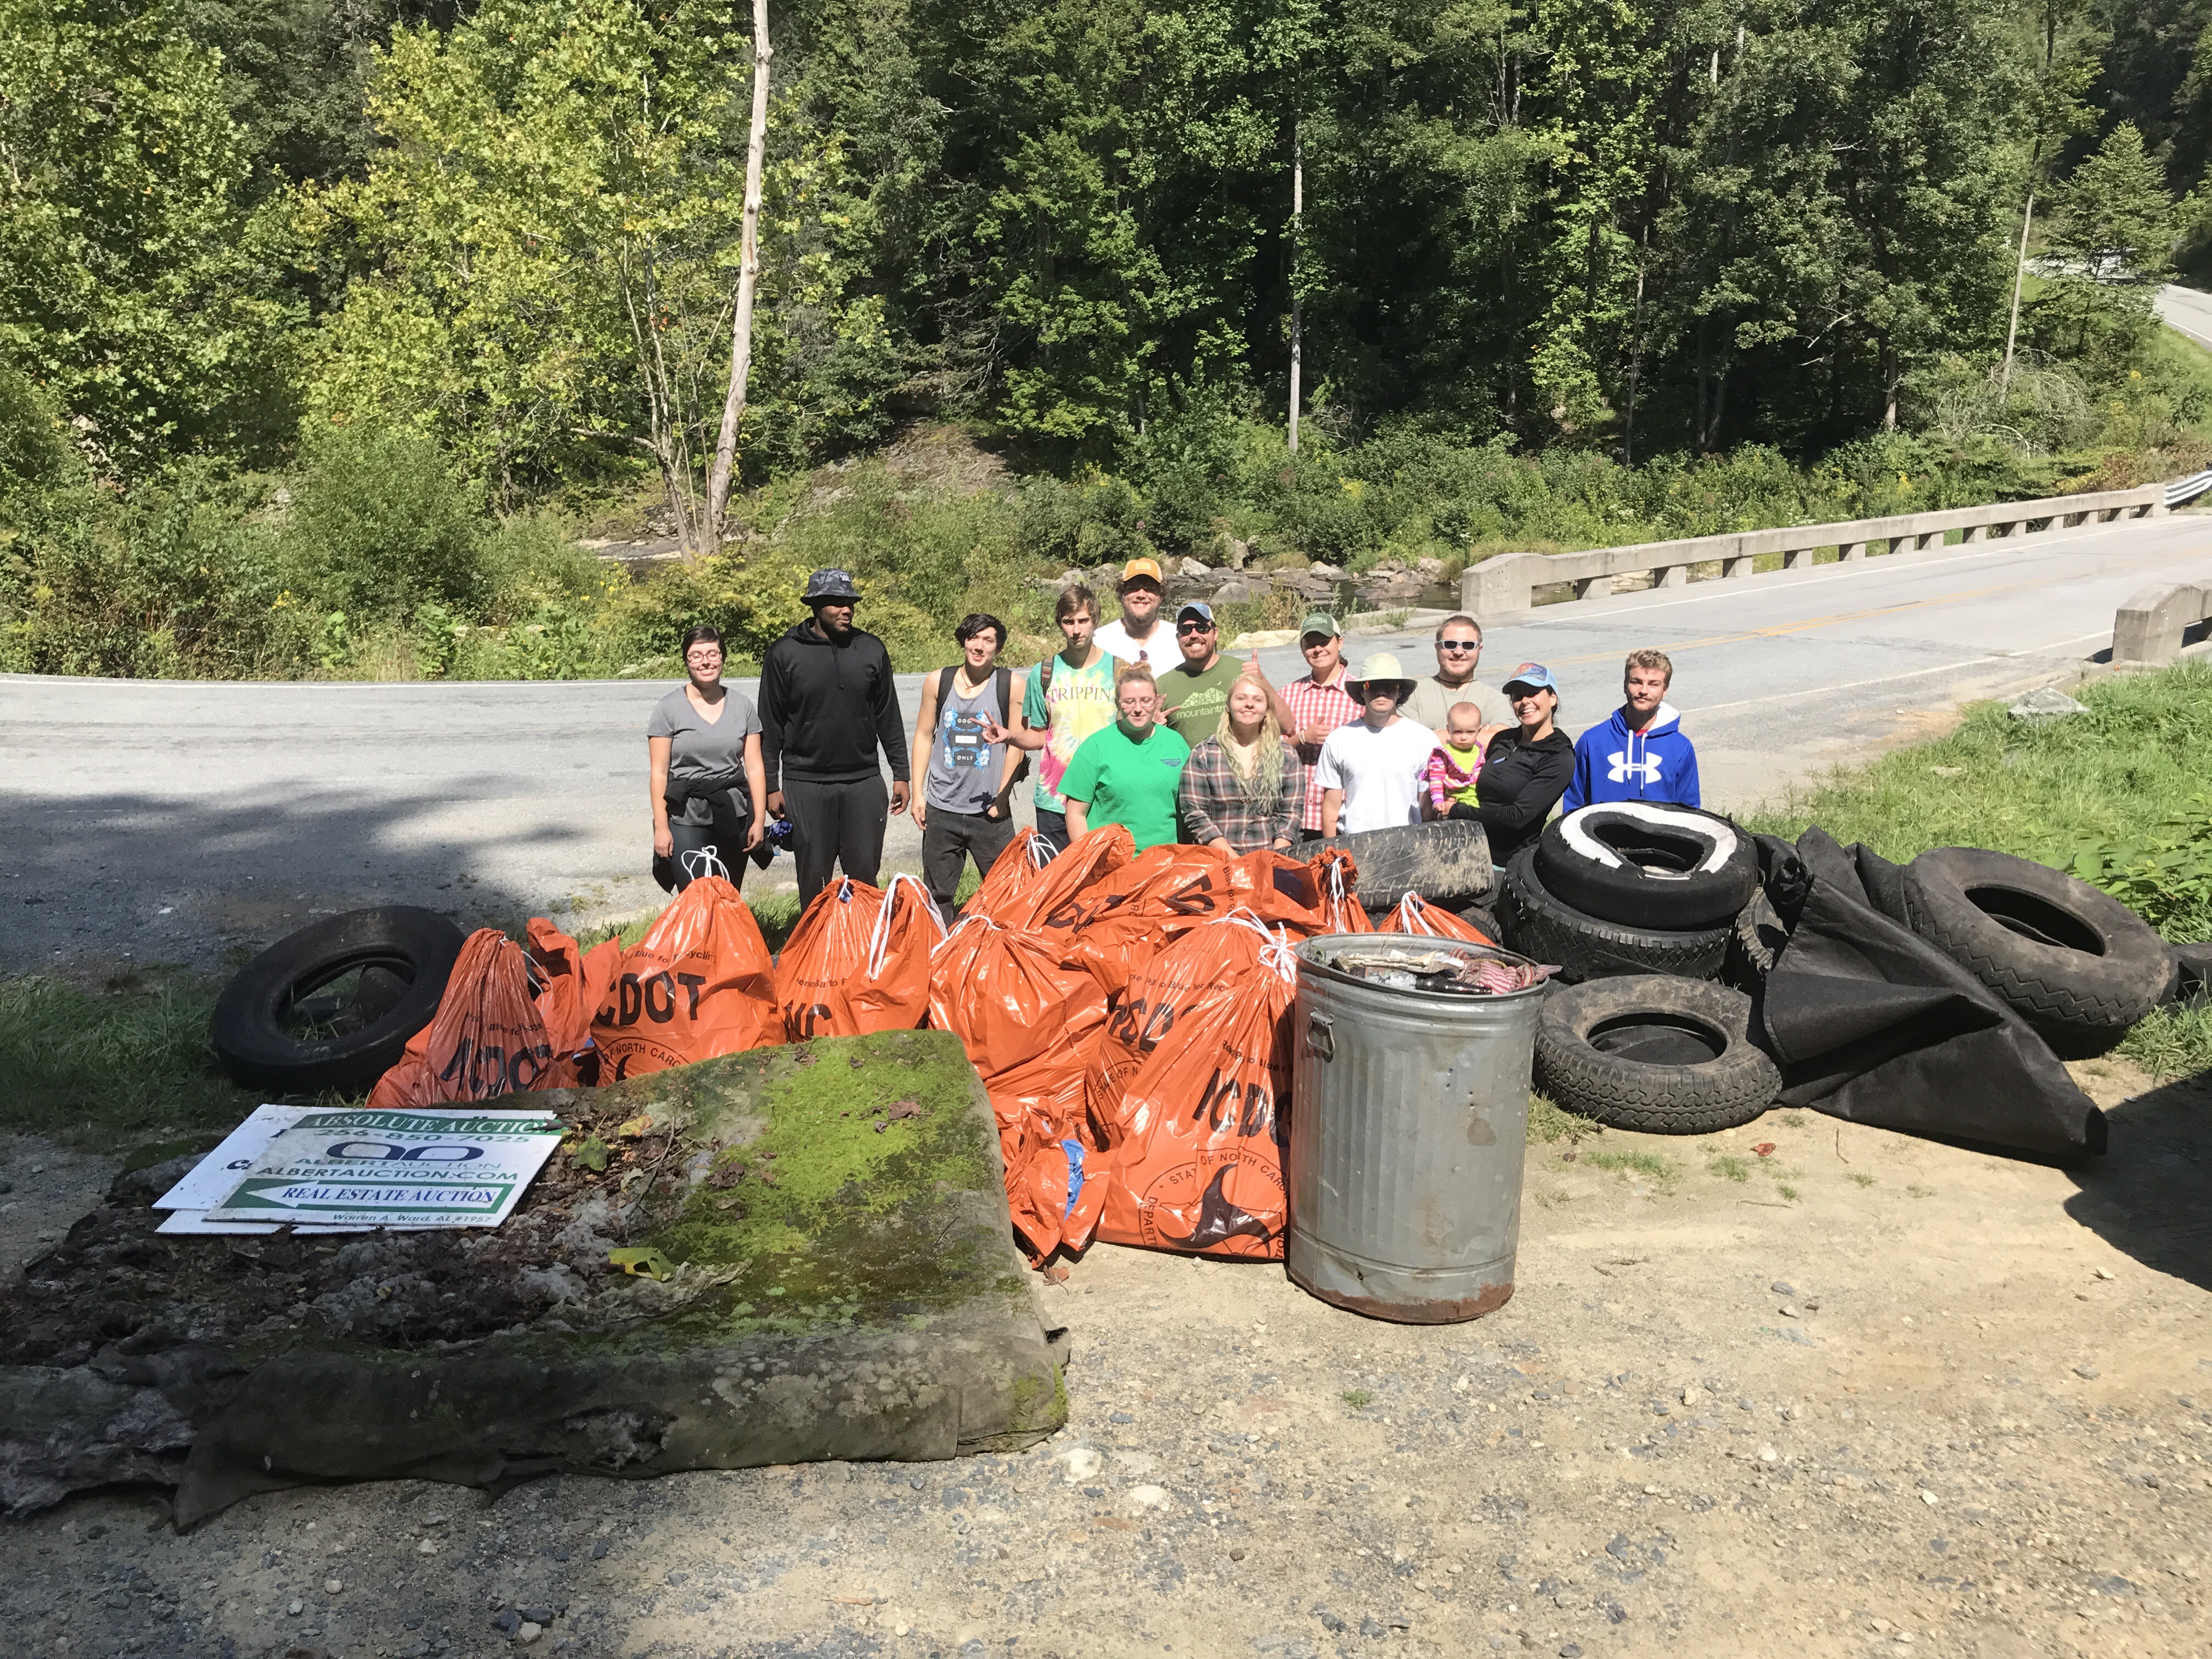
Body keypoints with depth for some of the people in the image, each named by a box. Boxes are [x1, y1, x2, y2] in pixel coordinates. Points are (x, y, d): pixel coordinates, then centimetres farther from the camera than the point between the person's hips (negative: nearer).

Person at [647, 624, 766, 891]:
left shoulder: (742, 706, 9)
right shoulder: (668, 709, 1)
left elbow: (755, 766, 8)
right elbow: (659, 772, -1)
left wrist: (759, 819, 3)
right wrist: (661, 827, -5)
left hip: (735, 818, 3)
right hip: (686, 820, -3)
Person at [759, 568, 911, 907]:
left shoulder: (871, 650, 6)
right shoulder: (784, 654, -1)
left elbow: (888, 717, 12)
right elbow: (770, 726, 3)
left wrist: (900, 774, 10)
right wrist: (771, 786, 0)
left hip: (864, 781, 2)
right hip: (805, 785, -2)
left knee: (865, 877, 4)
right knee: (814, 879, 5)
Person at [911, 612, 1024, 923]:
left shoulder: (1010, 685, -1)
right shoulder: (937, 682, 5)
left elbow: (1017, 744, 1)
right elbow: (924, 736, 11)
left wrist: (1002, 798, -3)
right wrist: (918, 793, 7)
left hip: (991, 813, -2)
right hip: (942, 809, 2)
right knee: (937, 895, 8)